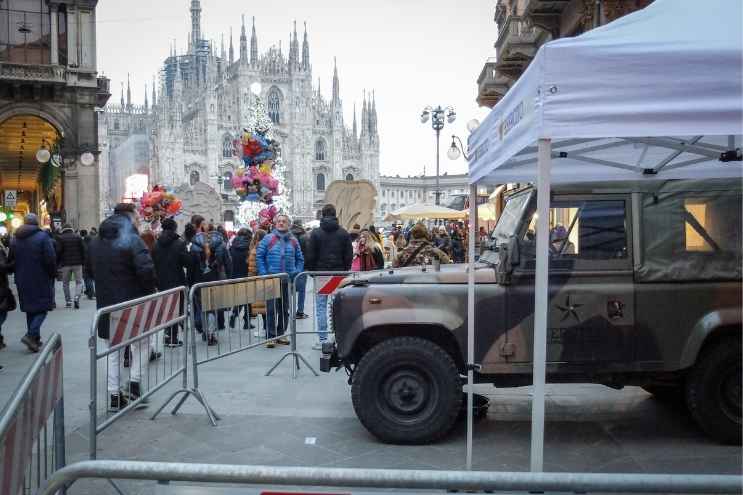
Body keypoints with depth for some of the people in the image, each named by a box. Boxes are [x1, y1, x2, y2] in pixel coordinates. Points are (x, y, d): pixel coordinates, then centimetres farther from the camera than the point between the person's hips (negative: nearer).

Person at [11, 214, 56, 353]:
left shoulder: (16, 239, 7)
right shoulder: (42, 237, -11)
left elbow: (11, 260, 10)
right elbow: (51, 259, -16)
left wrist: (20, 275, 17)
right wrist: (53, 274, -3)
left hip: (23, 282, 6)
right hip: (41, 281, -5)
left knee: (30, 310, 14)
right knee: (42, 308, 1)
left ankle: (35, 339, 17)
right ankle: (31, 335, -16)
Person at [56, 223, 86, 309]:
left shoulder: (60, 238, -1)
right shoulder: (78, 237, 4)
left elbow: (58, 251, -5)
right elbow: (83, 250, 3)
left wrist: (58, 263, 3)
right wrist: (83, 262, 9)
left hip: (65, 264, -1)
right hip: (77, 263, 1)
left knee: (65, 283, 11)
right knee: (79, 281, 6)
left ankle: (68, 301, 11)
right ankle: (77, 297, -15)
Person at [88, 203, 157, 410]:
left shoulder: (95, 242, 9)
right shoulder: (132, 240, -15)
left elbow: (90, 270, 17)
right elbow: (147, 271, -24)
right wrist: (150, 291, -8)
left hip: (106, 305, 6)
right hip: (133, 305, -6)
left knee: (113, 351, 13)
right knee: (141, 343, 15)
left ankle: (114, 395, 15)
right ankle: (134, 383, 7)